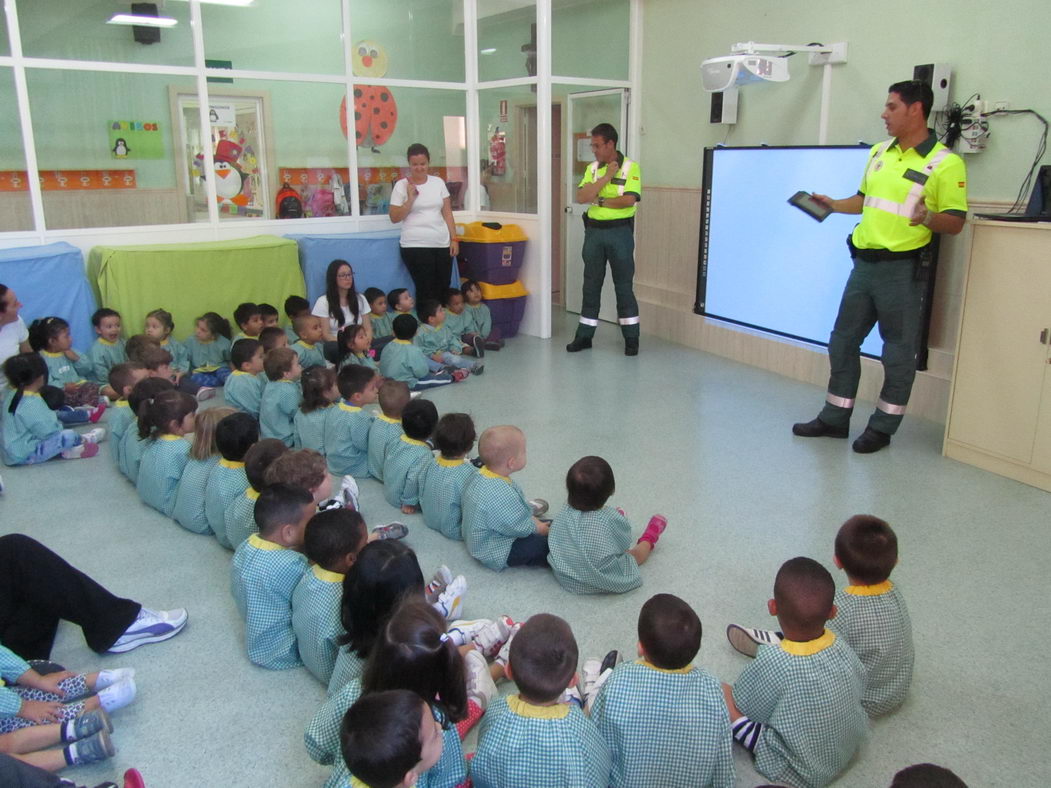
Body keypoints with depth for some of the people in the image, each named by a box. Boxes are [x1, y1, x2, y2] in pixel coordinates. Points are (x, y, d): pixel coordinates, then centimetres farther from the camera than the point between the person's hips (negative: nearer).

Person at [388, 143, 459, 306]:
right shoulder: (401, 185, 0)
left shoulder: (438, 182, 10)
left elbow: (447, 213, 11)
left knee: (442, 290, 3)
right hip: (415, 246, -3)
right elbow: (395, 218, -2)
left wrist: (454, 239, 4)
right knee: (426, 291, -5)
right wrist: (410, 199, -11)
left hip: (442, 244, 3)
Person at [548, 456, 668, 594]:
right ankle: (648, 541, 56)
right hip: (604, 584, -4)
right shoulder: (611, 518, -29)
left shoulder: (563, 514, -18)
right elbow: (624, 543, -9)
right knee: (636, 553, 26)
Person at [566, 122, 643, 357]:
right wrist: (606, 177, -13)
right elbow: (581, 197, -6)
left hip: (620, 232, -4)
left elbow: (629, 200, -19)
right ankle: (584, 336, 16)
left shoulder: (630, 167, -6)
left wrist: (599, 200, -10)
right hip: (594, 231, 5)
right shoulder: (592, 168, 8)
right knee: (591, 284, 9)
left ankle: (631, 338, 11)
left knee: (623, 285, 1)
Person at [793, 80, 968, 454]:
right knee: (842, 341, 12)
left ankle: (882, 427, 16)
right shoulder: (879, 152, 10)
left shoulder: (945, 163, -10)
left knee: (898, 352, 3)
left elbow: (955, 222, -11)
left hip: (903, 269, -7)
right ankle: (834, 418, 24)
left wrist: (928, 218, -30)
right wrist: (833, 205, 12)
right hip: (865, 263, 7)